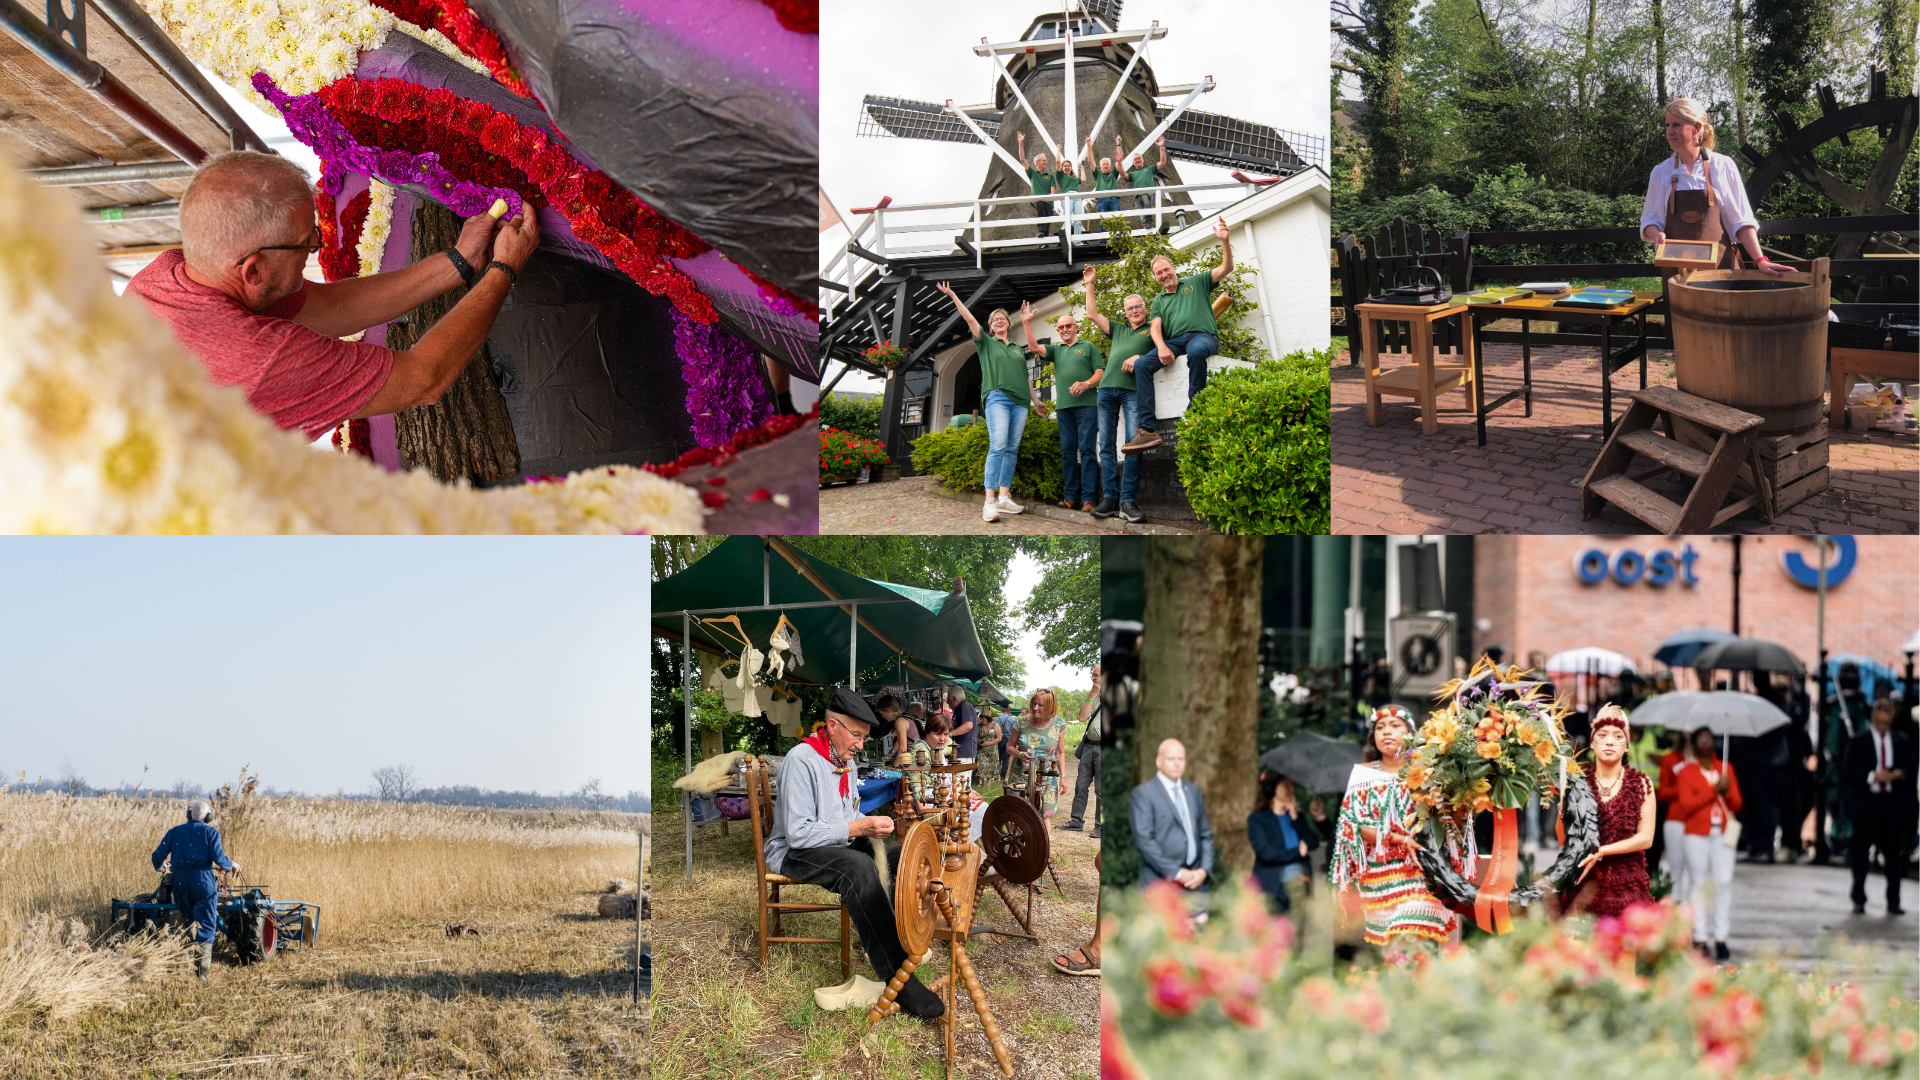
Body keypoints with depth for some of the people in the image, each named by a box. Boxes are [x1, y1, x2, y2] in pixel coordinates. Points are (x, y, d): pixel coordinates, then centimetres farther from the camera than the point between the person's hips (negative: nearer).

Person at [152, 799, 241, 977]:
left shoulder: (174, 832, 12)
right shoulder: (210, 832, 3)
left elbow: (158, 856, 7)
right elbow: (217, 857, -10)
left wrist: (158, 867, 30)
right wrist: (232, 865, 9)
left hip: (180, 882, 3)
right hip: (203, 881, -3)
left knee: (189, 922, 17)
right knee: (206, 926, -1)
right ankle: (203, 968, -12)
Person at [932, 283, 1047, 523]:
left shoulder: (1017, 348, 25)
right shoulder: (986, 343, 13)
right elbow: (969, 319, 5)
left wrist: (1036, 400, 29)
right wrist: (953, 296, -1)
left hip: (1020, 401, 5)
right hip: (997, 397, -5)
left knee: (1012, 449, 0)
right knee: (997, 446, -17)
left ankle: (1004, 498, 0)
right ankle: (989, 502, -24)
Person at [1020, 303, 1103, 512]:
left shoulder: (1089, 347, 11)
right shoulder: (1056, 350, 21)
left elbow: (1100, 373, 3)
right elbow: (1034, 348, 6)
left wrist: (1086, 384, -15)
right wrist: (1026, 324, 0)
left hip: (1086, 404, -4)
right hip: (1063, 406, 4)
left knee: (1086, 449, -10)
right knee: (1067, 450, 3)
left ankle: (1088, 497, -13)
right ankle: (1070, 496, 5)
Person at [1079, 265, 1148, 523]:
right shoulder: (1118, 330, 27)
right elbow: (1092, 315, 29)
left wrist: (1139, 358, -12)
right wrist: (1089, 285, 28)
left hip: (1133, 390, -5)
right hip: (1107, 388, 5)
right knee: (1106, 445, -2)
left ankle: (1128, 500, -16)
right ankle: (1109, 497, -3)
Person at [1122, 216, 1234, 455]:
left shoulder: (1196, 282, 19)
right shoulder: (1159, 301, 26)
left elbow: (1226, 268, 9)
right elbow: (1155, 327, 10)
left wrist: (1225, 241, -9)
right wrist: (1161, 347, -14)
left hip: (1202, 335, -4)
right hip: (1173, 341, 4)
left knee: (1196, 352, -43)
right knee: (1141, 365, -24)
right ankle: (1148, 430, -34)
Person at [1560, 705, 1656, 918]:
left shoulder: (1641, 784, 3)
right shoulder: (1578, 783, 5)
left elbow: (1645, 838, -1)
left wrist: (1600, 851, -10)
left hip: (1628, 884, 0)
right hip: (1585, 884, 1)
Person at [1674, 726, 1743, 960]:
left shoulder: (1726, 769, 15)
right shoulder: (1686, 772, 5)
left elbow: (1737, 805, 12)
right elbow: (1686, 804, -7)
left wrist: (1727, 792, -8)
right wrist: (1713, 791, -11)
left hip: (1723, 832, 3)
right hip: (1697, 832, -3)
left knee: (1724, 882, -6)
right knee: (1698, 884, -5)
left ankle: (1720, 937, -2)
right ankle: (1700, 938, -2)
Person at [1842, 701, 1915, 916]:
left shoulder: (1902, 743, 10)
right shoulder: (1859, 743, 2)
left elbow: (1912, 768, 12)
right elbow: (1846, 773, -4)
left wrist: (1900, 774, -10)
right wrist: (1872, 776, -16)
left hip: (1894, 804, 2)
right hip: (1866, 804, -2)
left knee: (1894, 855, 2)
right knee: (1861, 856, 1)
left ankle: (1893, 902, 8)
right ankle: (1859, 901, 10)